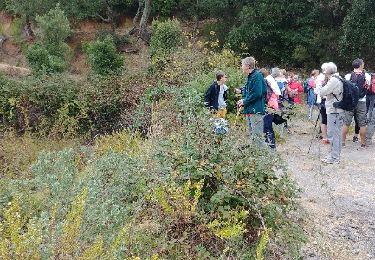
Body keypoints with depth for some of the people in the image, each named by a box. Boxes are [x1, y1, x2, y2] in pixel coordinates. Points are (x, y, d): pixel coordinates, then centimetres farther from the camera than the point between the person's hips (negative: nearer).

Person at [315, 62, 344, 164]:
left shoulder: (334, 80, -15)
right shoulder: (336, 79, 16)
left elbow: (322, 92, -17)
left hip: (334, 111, -10)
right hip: (336, 110, 10)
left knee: (333, 134, -6)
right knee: (336, 134, 15)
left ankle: (334, 157, -1)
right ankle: (333, 155, 24)